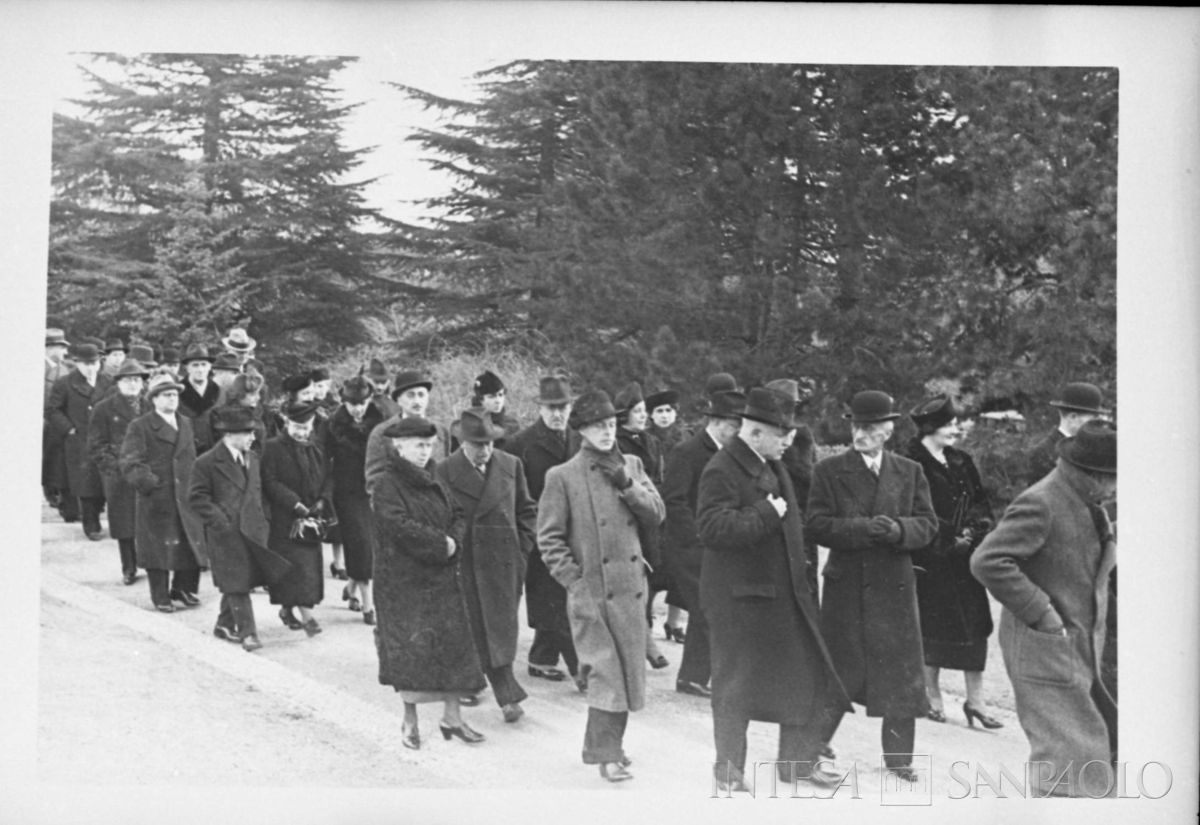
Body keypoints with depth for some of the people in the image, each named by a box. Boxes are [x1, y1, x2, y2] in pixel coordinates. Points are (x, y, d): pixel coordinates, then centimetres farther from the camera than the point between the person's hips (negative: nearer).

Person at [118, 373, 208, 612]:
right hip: (156, 499, -5)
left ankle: (184, 588, 21)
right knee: (158, 547, 2)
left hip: (185, 497, 5)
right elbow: (129, 461, -10)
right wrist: (147, 481, -23)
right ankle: (160, 596, 14)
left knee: (193, 543, 3)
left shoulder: (185, 424, 16)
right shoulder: (140, 427, -2)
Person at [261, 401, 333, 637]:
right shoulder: (273, 448, -6)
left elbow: (327, 478, 11)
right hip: (284, 519, -6)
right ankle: (307, 616, -15)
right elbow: (270, 482, -12)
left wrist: (322, 501, -8)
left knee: (310, 564, 9)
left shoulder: (315, 449, 12)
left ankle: (286, 609, 23)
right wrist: (295, 504, -19)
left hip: (313, 518, 6)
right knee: (296, 566, -11)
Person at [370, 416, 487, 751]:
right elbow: (398, 525, -21)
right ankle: (410, 721, 9)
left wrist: (452, 542, -10)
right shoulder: (386, 485, -9)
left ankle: (452, 717, 14)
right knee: (411, 649, -4)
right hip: (402, 582, -6)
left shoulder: (434, 484, 13)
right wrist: (441, 542, -15)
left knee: (453, 644, 5)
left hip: (442, 579, 6)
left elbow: (457, 517, 11)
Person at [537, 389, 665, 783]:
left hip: (631, 588, 5)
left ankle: (609, 742, 25)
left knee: (628, 672, 10)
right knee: (605, 673, -8)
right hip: (590, 592, -5)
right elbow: (548, 538, -2)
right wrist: (574, 581, -9)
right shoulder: (562, 476, -3)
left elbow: (657, 514, 4)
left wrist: (627, 484, -9)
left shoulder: (631, 466, 10)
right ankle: (607, 754, 1)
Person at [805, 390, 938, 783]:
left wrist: (899, 529, -18)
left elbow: (928, 524, 3)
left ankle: (898, 756, 17)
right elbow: (819, 525, -8)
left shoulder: (910, 472, 8)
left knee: (900, 672, 4)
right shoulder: (828, 471, 0)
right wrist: (867, 528, -20)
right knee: (837, 666, 6)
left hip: (894, 584, 2)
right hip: (844, 585, -2)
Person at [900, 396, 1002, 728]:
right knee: (931, 626, 1)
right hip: (929, 562, -6)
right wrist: (949, 542, -12)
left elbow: (979, 504, 14)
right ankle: (933, 697, 16)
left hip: (964, 560, 6)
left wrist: (976, 532, -5)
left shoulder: (962, 463, 13)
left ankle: (975, 699, 10)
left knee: (975, 625, 3)